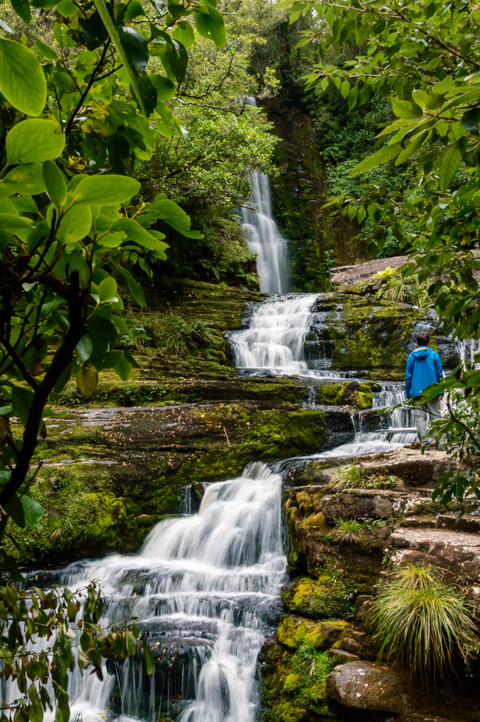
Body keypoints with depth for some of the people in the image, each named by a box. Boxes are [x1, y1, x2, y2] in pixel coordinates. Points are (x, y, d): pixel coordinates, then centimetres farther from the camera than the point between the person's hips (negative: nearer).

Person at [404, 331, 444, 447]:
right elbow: (440, 375, 1)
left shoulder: (411, 356, 5)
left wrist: (408, 395, 11)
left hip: (417, 392, 1)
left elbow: (408, 377, 5)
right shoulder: (434, 355, 1)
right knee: (436, 415, 4)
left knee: (419, 416, 2)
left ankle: (423, 440, -1)